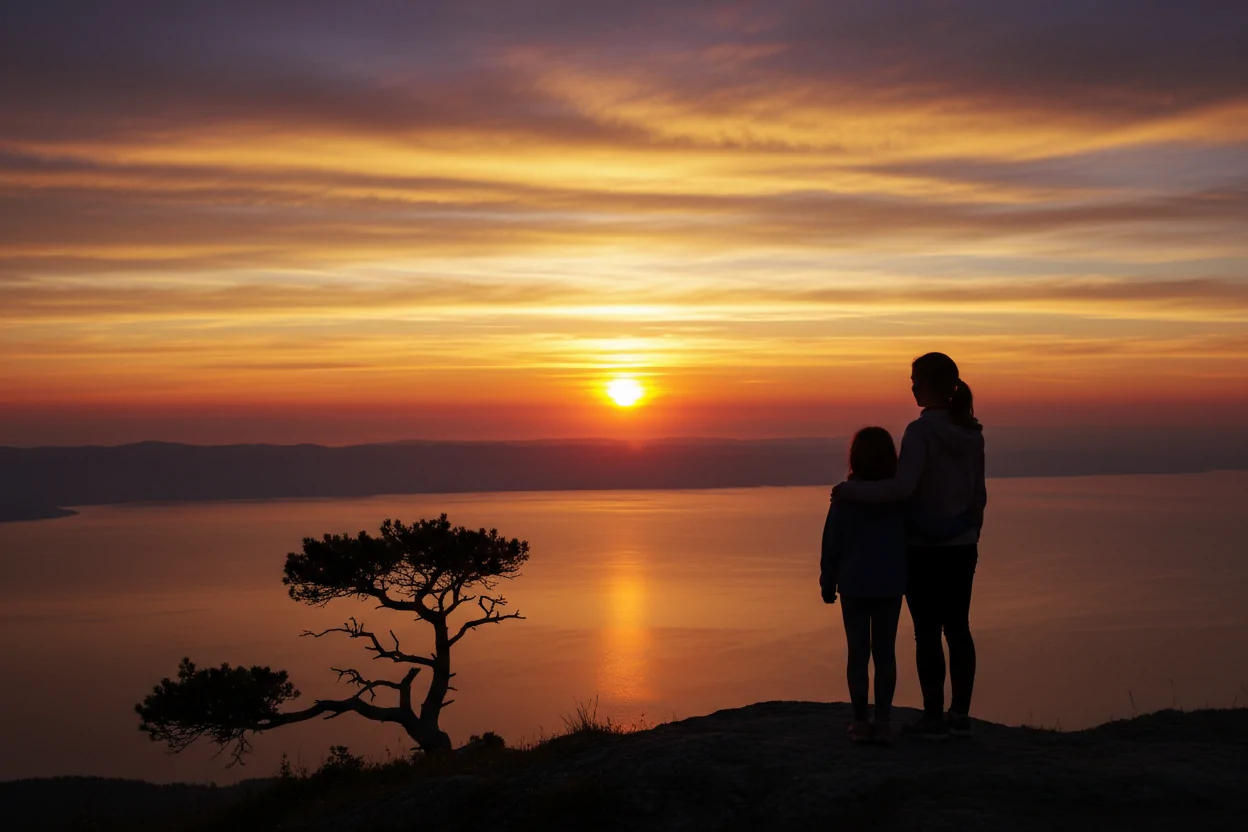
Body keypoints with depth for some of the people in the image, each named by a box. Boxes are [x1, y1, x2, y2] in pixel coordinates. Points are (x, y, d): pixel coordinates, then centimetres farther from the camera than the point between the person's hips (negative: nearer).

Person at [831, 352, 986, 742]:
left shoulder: (921, 431, -17)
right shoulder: (971, 432, 5)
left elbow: (902, 487, -28)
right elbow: (978, 495, 11)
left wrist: (851, 491, -19)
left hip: (926, 549, -7)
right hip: (962, 548, 7)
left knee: (927, 632, 1)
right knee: (958, 629, 11)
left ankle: (934, 718, 6)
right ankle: (960, 715, 16)